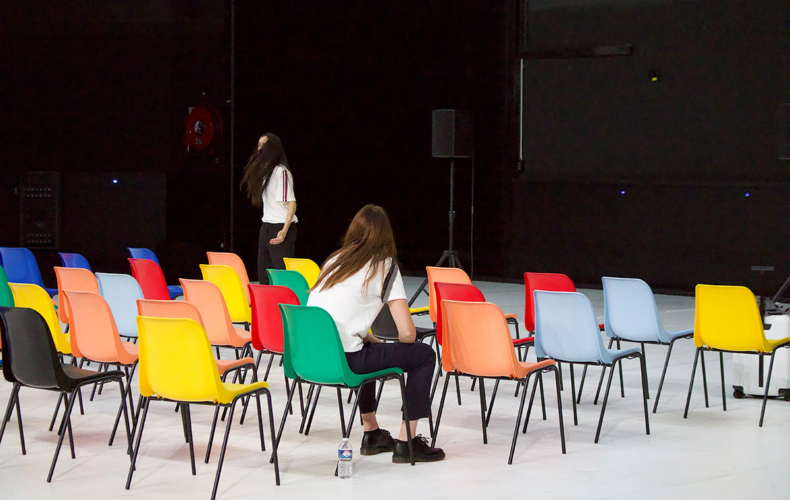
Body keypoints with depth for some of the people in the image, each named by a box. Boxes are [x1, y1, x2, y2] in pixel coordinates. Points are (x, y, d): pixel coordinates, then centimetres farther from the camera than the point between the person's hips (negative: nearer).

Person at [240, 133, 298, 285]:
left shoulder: (281, 171, -11)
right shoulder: (264, 170, 16)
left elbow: (291, 202, -17)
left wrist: (285, 230, -27)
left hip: (281, 227, -9)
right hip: (266, 226, 9)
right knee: (264, 275, 9)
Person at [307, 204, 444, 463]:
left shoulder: (334, 260, 18)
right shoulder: (385, 266, 0)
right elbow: (408, 333, -6)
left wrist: (375, 342, 26)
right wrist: (387, 347, 15)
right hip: (342, 362, -7)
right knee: (424, 355, 9)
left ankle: (371, 433, 40)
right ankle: (406, 442, 9)